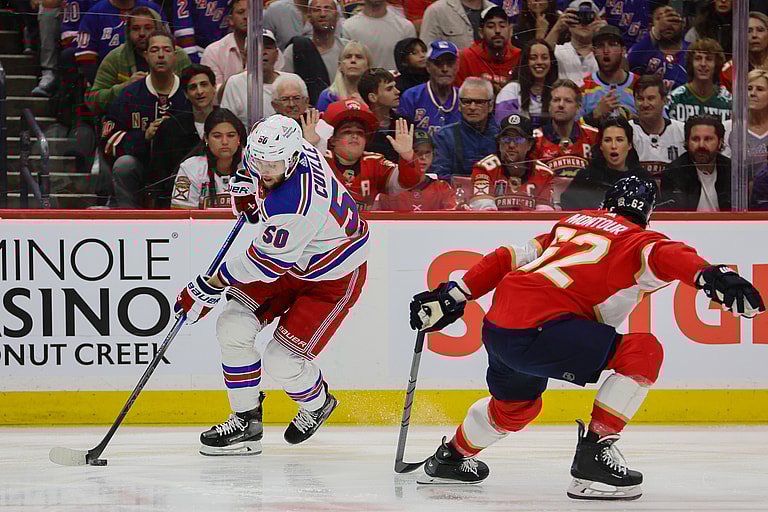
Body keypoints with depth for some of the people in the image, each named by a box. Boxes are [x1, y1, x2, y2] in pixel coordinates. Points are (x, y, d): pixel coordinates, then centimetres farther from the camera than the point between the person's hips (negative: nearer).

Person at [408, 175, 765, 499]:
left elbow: (509, 258, 24)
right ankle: (593, 454, -13)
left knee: (517, 406, 36)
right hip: (536, 330, -9)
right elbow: (664, 256, -21)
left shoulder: (571, 223, 25)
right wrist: (709, 275, -38)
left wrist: (453, 296, 27)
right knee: (644, 352, -10)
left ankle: (450, 458, 57)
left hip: (496, 327, 9)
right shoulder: (634, 240, 3)